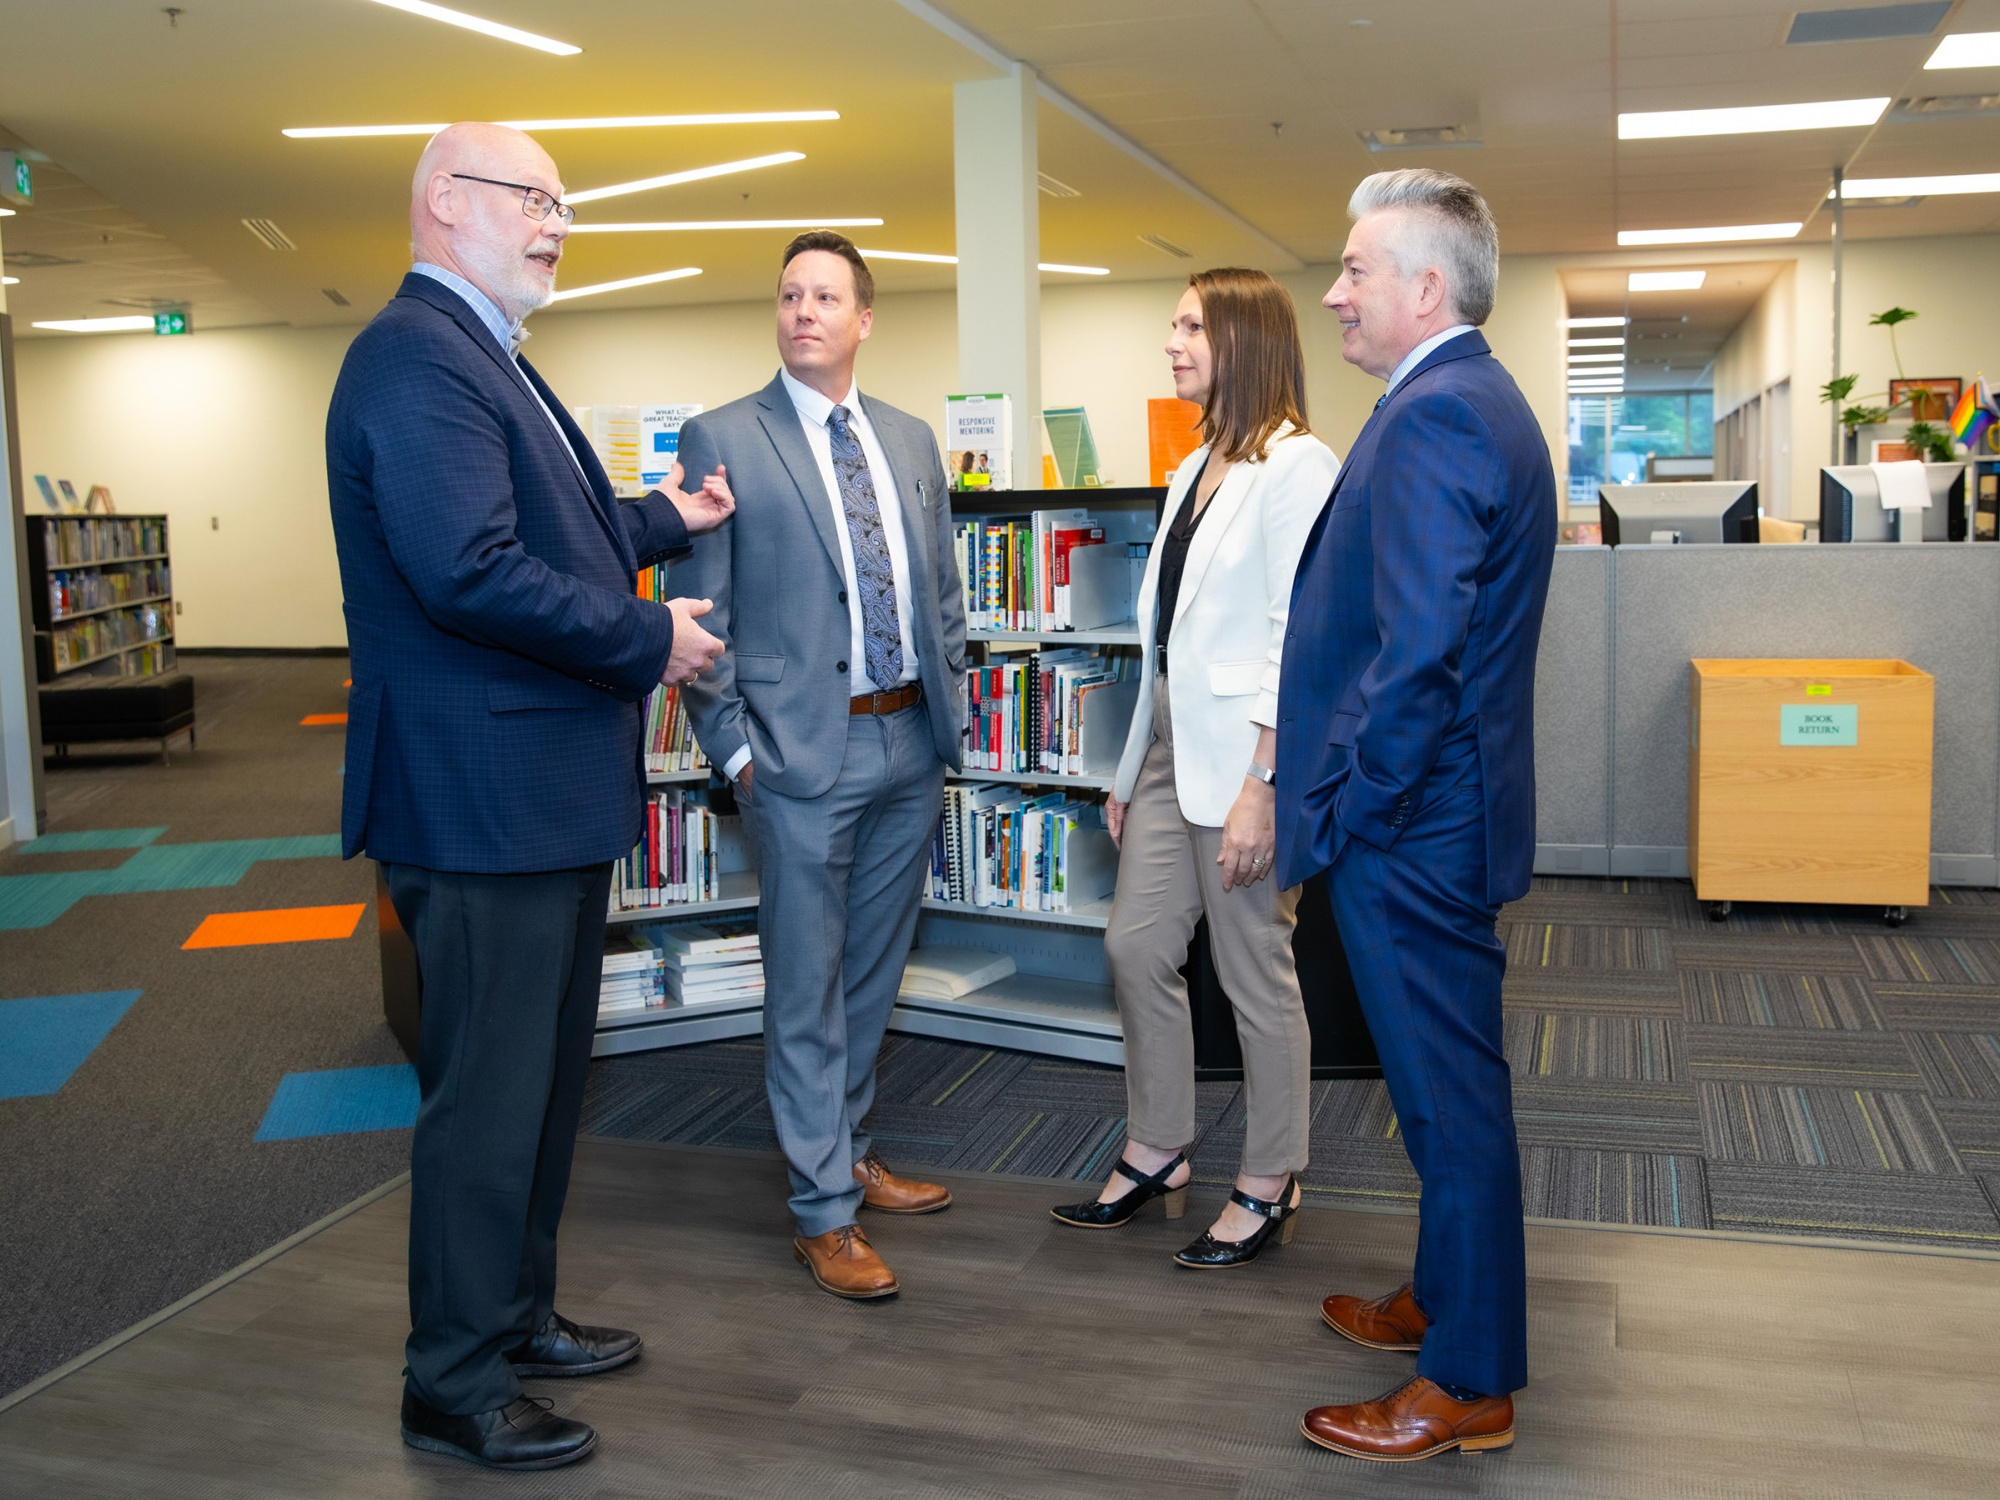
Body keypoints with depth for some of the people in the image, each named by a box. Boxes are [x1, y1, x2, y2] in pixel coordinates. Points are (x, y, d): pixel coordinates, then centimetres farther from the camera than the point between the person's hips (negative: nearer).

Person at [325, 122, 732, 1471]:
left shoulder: (485, 358, 18)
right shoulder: (418, 358, -18)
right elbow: (469, 570, -29)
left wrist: (666, 521, 19)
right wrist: (649, 639, -19)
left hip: (548, 798, 11)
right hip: (484, 801, -11)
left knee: (546, 1077, 21)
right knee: (490, 1097, 1)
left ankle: (517, 1315, 38)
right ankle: (456, 1388, 18)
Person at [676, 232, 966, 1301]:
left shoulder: (911, 441, 12)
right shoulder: (722, 440, -4)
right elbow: (699, 613, -6)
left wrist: (946, 706, 10)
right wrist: (733, 746, -11)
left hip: (911, 746, 6)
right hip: (802, 752, -5)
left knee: (874, 973, 16)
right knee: (806, 987, 2)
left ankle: (849, 1152, 33)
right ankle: (823, 1213, 11)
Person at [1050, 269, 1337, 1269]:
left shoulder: (1296, 465, -11)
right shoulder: (1194, 470, 16)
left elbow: (1298, 640, -17)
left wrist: (1261, 785, -21)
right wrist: (1131, 770, 17)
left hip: (1244, 759, -9)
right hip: (1172, 748, 9)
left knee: (1255, 976, 3)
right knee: (1135, 947, 12)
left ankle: (1269, 1186, 19)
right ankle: (1157, 1155, 28)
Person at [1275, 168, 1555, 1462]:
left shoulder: (1433, 417, -20)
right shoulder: (1484, 401, 13)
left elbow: (1418, 654, -27)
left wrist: (1343, 814, -16)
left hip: (1411, 826, -10)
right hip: (1443, 815, 10)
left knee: (1452, 1098, 2)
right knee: (1449, 1086, 21)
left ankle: (1470, 1384, 17)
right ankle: (1447, 1300, 39)